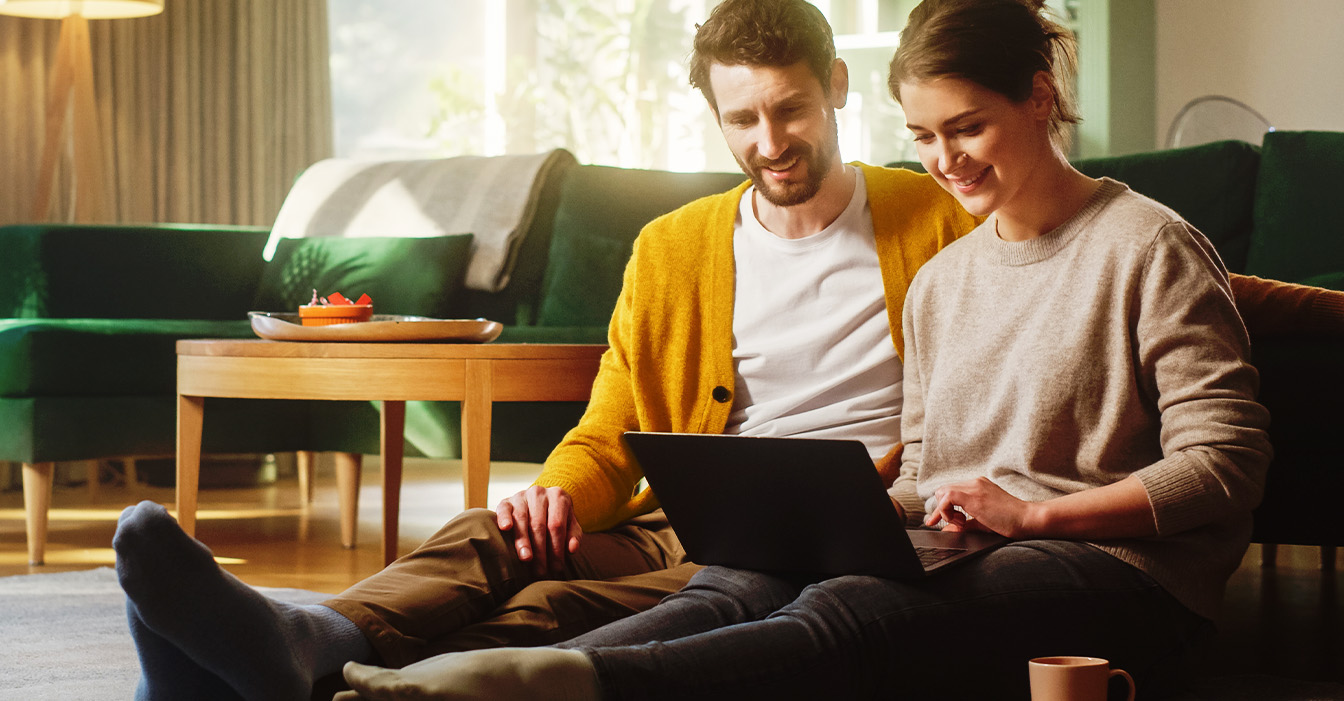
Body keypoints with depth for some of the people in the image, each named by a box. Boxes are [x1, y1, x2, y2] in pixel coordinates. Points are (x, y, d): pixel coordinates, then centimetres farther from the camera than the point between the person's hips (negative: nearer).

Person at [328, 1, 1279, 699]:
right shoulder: (940, 282, 24)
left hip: (1117, 572, -6)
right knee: (735, 588, -25)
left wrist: (1031, 512, -12)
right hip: (963, 559, 6)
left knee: (844, 617, -35)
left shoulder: (1148, 245, 2)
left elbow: (1225, 465, -5)